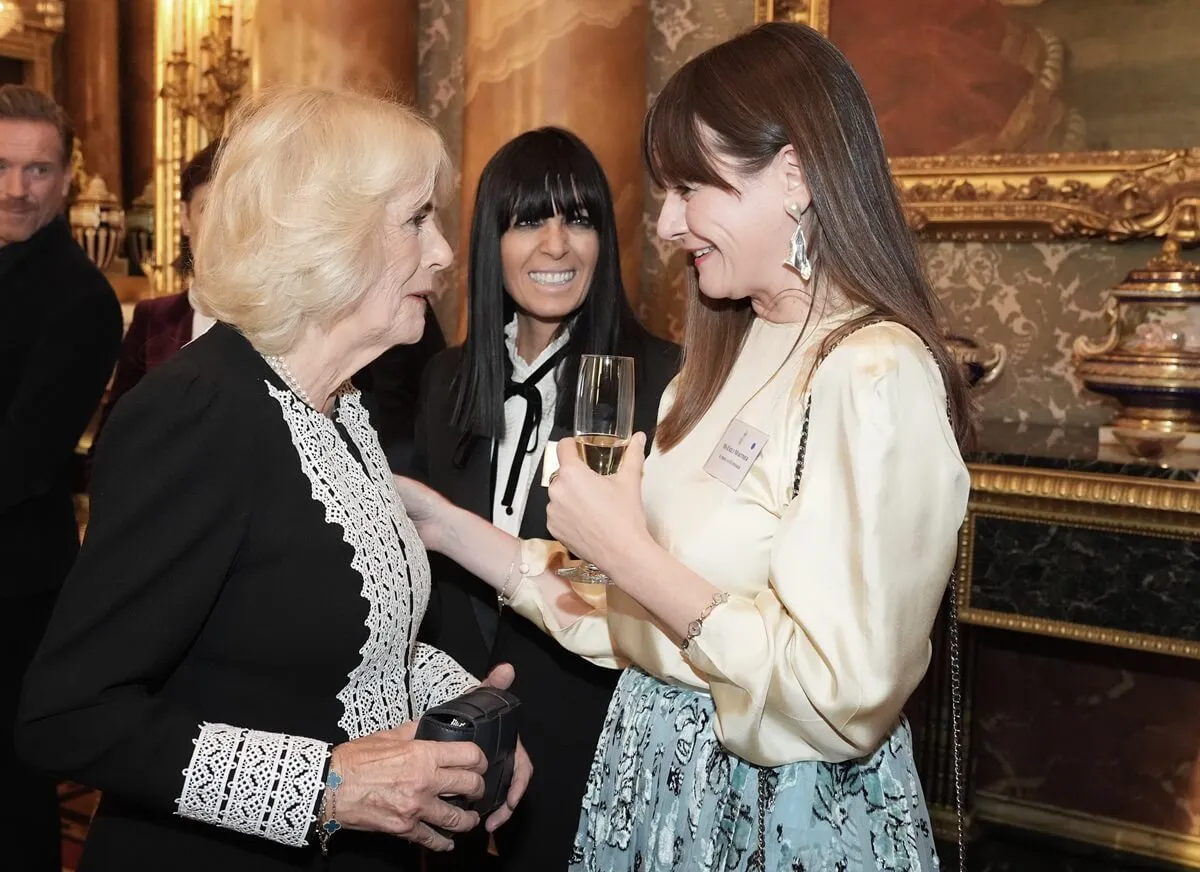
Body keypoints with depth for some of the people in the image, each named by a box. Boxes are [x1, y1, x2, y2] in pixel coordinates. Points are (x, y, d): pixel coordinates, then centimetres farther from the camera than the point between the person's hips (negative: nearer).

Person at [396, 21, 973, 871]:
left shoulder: (874, 376, -21)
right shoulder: (729, 359, 5)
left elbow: (840, 699, -26)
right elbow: (635, 613, 4)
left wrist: (629, 550, -22)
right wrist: (446, 526, 0)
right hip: (661, 777, 8)